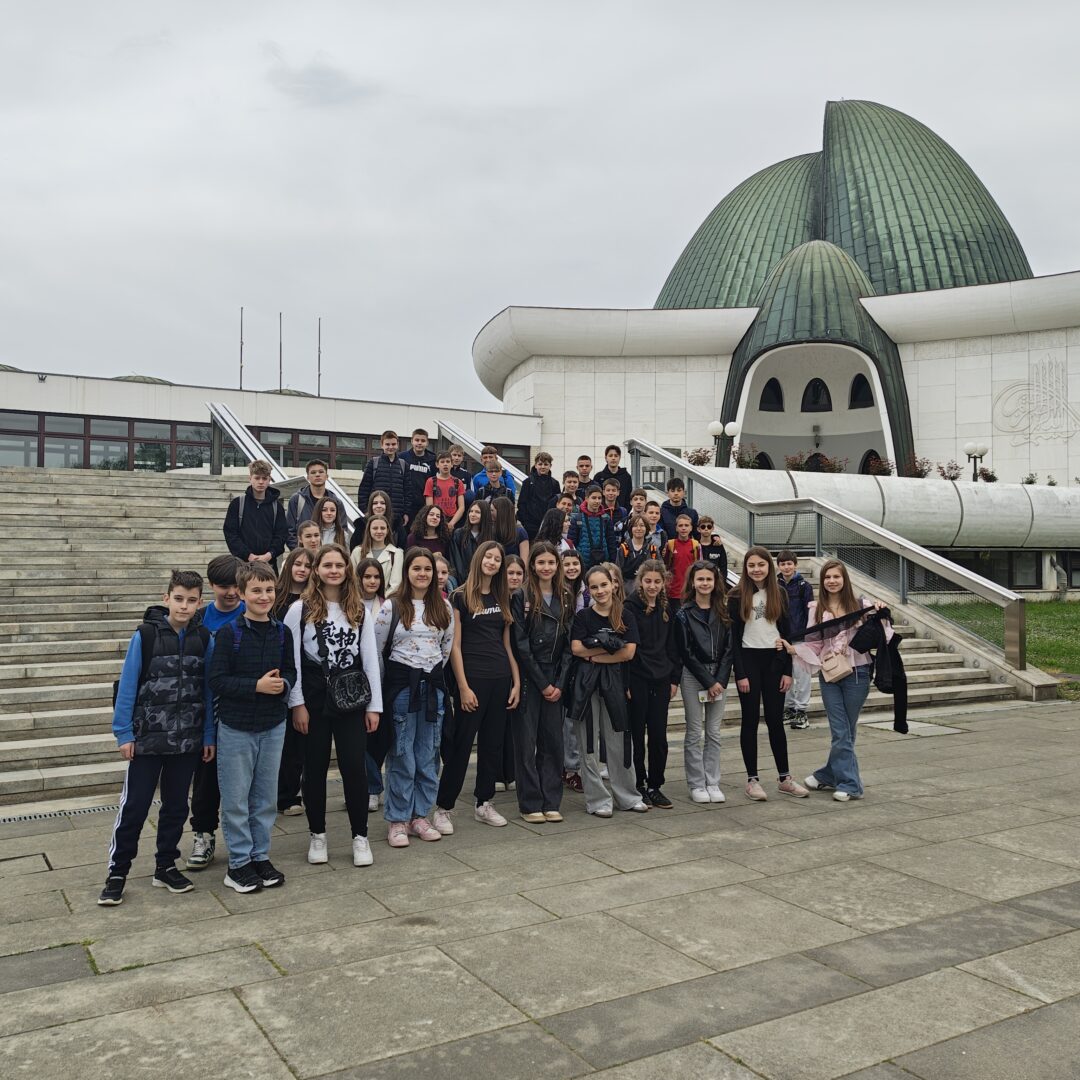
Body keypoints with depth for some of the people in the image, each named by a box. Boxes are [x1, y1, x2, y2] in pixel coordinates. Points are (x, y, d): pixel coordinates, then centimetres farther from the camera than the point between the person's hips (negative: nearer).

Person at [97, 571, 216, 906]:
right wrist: (124, 733, -9)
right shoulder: (145, 635, -10)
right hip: (147, 737, -3)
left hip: (188, 740, 3)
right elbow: (127, 686, -7)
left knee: (176, 806, 13)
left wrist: (209, 736, 2)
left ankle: (166, 866, 27)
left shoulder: (204, 639, -2)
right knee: (134, 806, 3)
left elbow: (209, 690, 2)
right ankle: (117, 872, 16)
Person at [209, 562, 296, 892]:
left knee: (266, 797, 13)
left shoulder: (282, 632, 2)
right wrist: (257, 685, -22)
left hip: (273, 725, 4)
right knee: (236, 799, 5)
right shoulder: (229, 633, -11)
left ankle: (261, 856, 26)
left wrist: (283, 684, -13)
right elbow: (217, 680, -13)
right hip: (236, 727, -4)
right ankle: (239, 862, 18)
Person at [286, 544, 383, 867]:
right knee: (315, 768, 8)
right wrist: (297, 704, -8)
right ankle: (317, 834, 23)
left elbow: (370, 658, 5)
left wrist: (374, 705, 1)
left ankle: (360, 836, 13)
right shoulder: (300, 609, -2)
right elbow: (291, 659, -4)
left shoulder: (360, 610, 5)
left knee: (354, 767, 0)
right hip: (314, 699, -1)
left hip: (351, 699, 1)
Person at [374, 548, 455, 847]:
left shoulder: (444, 607, 7)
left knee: (428, 755, 8)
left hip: (432, 683, 4)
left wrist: (434, 674, 12)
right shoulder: (392, 606, -5)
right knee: (401, 756, 0)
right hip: (401, 684, -4)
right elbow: (377, 648, -1)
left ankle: (419, 816, 19)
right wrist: (392, 680, 4)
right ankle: (398, 820, 10)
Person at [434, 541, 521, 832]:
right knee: (462, 744, -3)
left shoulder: (502, 598, 13)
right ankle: (443, 808, 6)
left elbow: (507, 644, 15)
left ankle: (484, 804, 21)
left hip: (500, 678, 6)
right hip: (473, 678, -5)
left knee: (493, 743, 10)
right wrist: (463, 687, -13)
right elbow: (455, 646, -7)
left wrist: (517, 681, 7)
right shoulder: (461, 597, -4)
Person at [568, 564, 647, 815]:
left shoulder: (626, 617, 5)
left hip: (614, 681, 1)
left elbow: (628, 653, -5)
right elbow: (576, 649, -9)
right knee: (589, 744, 2)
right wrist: (611, 647, -10)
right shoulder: (583, 616, 3)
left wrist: (594, 655, -10)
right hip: (586, 682, -1)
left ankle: (627, 796, 20)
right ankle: (598, 800, 11)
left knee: (618, 741, 7)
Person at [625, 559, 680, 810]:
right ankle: (638, 785, 15)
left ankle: (655, 786, 16)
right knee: (637, 734, 4)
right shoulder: (630, 608, -7)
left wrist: (674, 678, 10)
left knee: (659, 735, 5)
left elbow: (671, 646, 15)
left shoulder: (667, 610, 10)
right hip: (636, 679, -5)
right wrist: (625, 683, -14)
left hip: (660, 680, 5)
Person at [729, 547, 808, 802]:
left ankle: (785, 777, 16)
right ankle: (752, 779, 9)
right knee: (751, 719, 2)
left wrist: (788, 670, 1)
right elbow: (733, 637, -5)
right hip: (748, 660, -2)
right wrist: (740, 673, -10)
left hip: (774, 660, 3)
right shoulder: (737, 596, -4)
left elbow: (786, 633, 6)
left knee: (775, 720, 7)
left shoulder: (779, 594, 5)